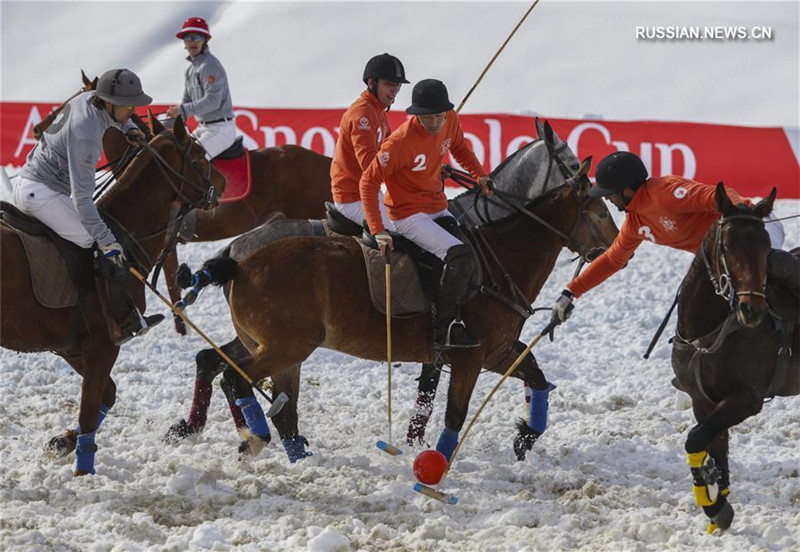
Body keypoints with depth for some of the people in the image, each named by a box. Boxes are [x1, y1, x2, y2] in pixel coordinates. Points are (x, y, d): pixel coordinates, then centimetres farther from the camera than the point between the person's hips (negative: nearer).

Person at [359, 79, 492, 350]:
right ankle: (445, 330, -24)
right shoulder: (401, 142, -26)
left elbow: (460, 148, 18)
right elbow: (368, 182, -22)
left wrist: (480, 174, 0)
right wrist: (377, 230, -29)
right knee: (460, 256, -27)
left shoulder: (450, 121, -6)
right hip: (409, 216, -9)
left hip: (439, 210, 9)